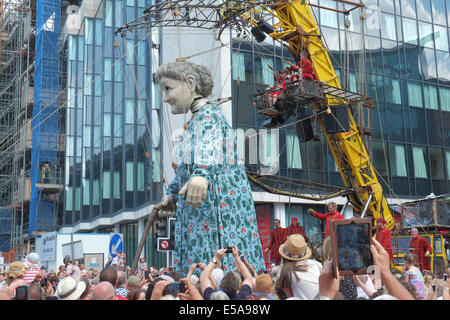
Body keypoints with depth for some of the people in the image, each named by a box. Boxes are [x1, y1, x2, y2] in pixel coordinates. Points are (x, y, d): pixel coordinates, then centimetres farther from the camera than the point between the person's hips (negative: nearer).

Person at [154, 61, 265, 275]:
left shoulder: (208, 115, -9)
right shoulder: (196, 120, 22)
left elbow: (209, 148, -32)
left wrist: (201, 174, -50)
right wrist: (172, 193, 42)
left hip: (216, 207, -10)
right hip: (200, 211, 10)